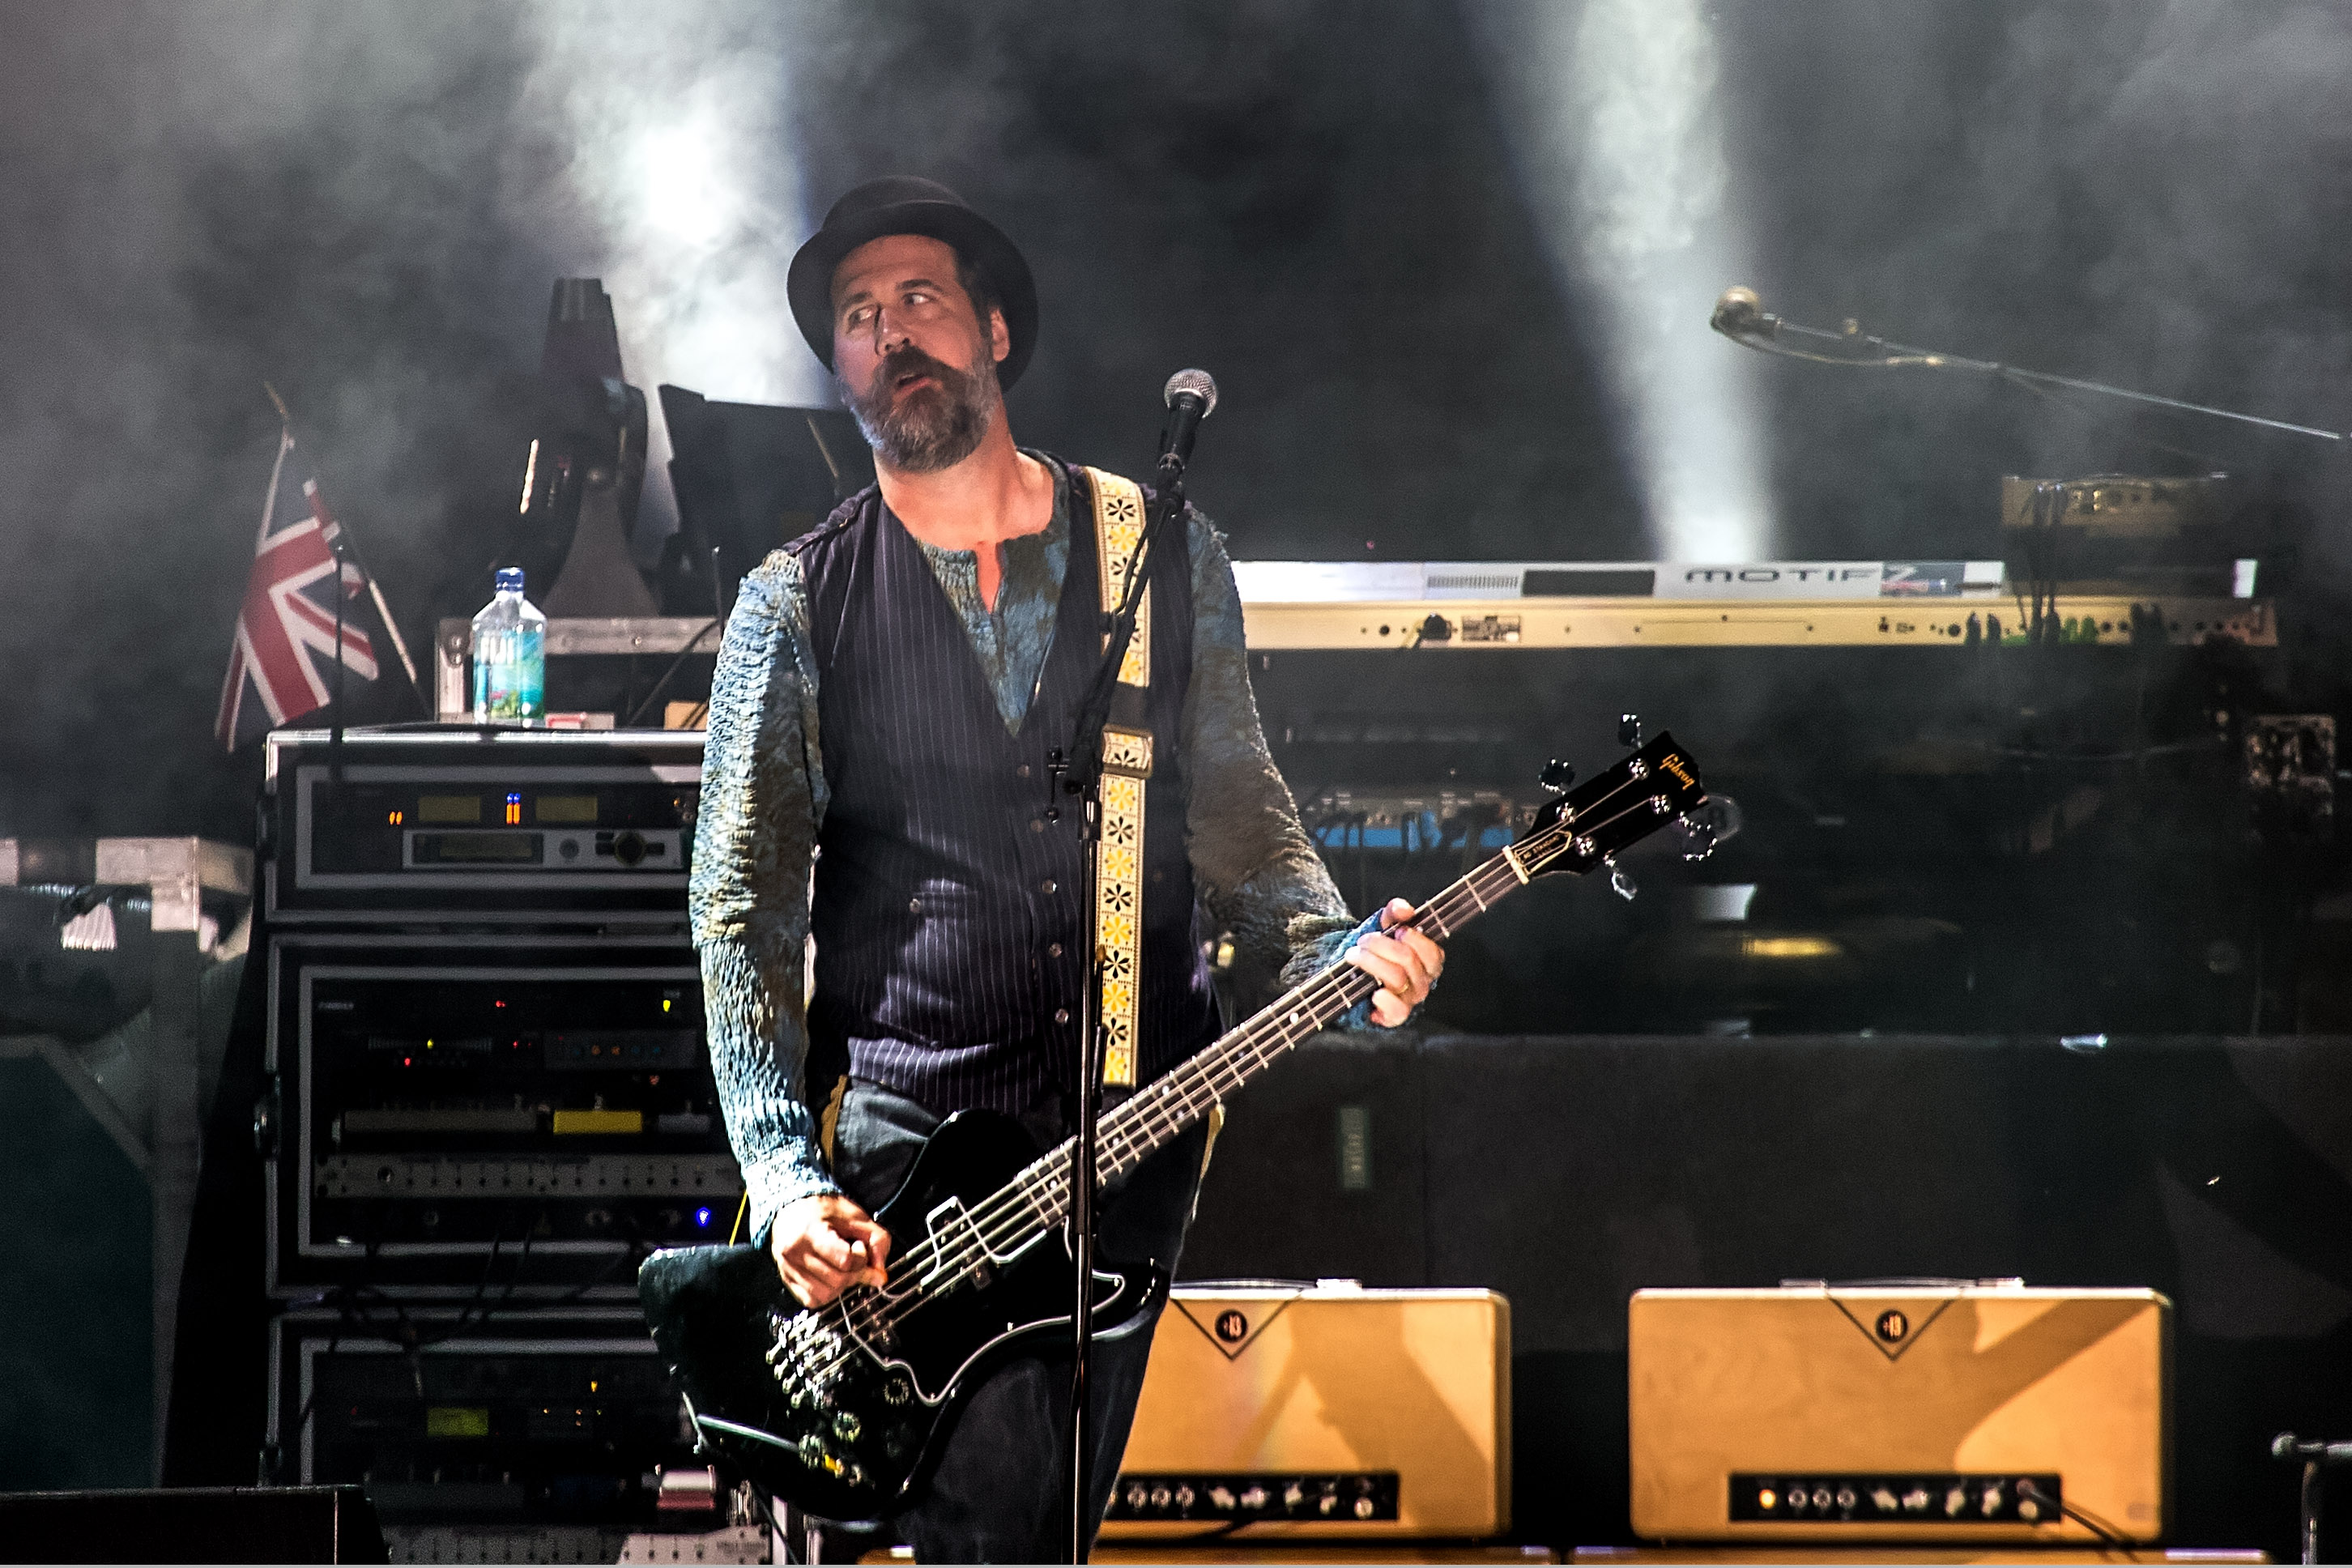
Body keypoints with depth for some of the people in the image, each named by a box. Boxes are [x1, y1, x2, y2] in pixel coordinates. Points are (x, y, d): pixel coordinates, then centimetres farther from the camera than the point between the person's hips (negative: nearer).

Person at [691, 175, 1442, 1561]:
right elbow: (742, 910, -2)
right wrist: (786, 1174, -13)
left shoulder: (1166, 557, 7)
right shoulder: (800, 605, 0)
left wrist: (1336, 952, -9)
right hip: (909, 1122, -3)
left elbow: (1238, 815, 12)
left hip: (1138, 1120, 3)